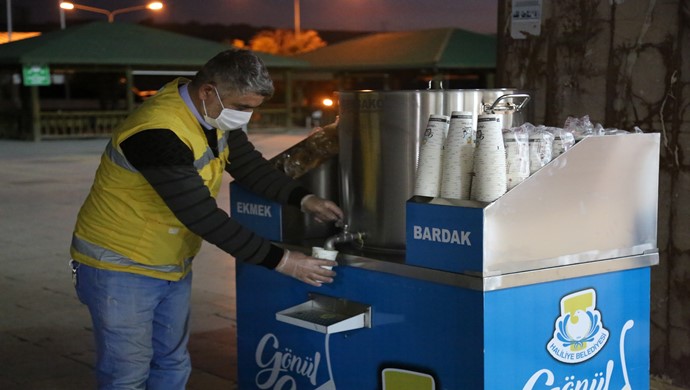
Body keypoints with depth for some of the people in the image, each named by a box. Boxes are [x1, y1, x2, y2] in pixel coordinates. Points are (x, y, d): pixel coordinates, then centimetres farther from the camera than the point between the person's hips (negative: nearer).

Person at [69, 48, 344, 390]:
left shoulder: (215, 112, -5)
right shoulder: (157, 133, -32)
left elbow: (249, 166, 5)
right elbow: (202, 216, -32)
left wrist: (302, 198, -13)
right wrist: (279, 260, -29)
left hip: (172, 267, 8)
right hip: (120, 266, -8)